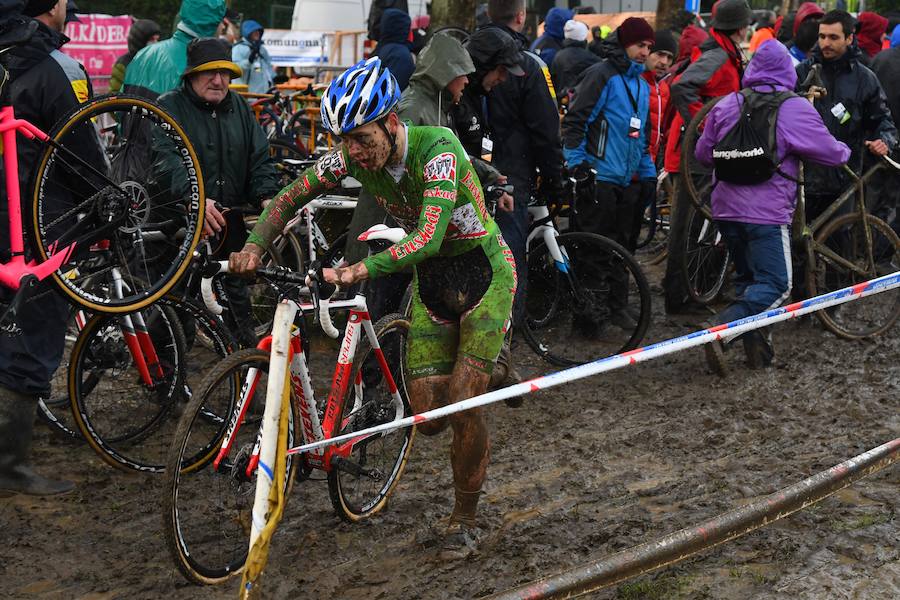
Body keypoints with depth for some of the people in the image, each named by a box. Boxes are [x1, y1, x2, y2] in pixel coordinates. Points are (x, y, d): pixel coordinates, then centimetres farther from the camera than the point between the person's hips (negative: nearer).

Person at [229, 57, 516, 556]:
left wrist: (359, 271, -53)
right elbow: (290, 197, -3)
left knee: (462, 411, -12)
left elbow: (427, 237, -42)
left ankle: (464, 519, 11)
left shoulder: (436, 148, -30)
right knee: (428, 418, 0)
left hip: (483, 270, -6)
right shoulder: (353, 155, -12)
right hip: (430, 277, 6)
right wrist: (254, 245, -20)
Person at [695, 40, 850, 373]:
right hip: (767, 213, -5)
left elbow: (703, 153, 13)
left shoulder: (726, 105, 6)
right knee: (775, 285, -5)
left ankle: (756, 345, 17)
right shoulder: (796, 109, -6)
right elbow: (832, 154, -2)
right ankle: (723, 328, -26)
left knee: (747, 277, 20)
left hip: (726, 208, 6)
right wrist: (845, 151, 22)